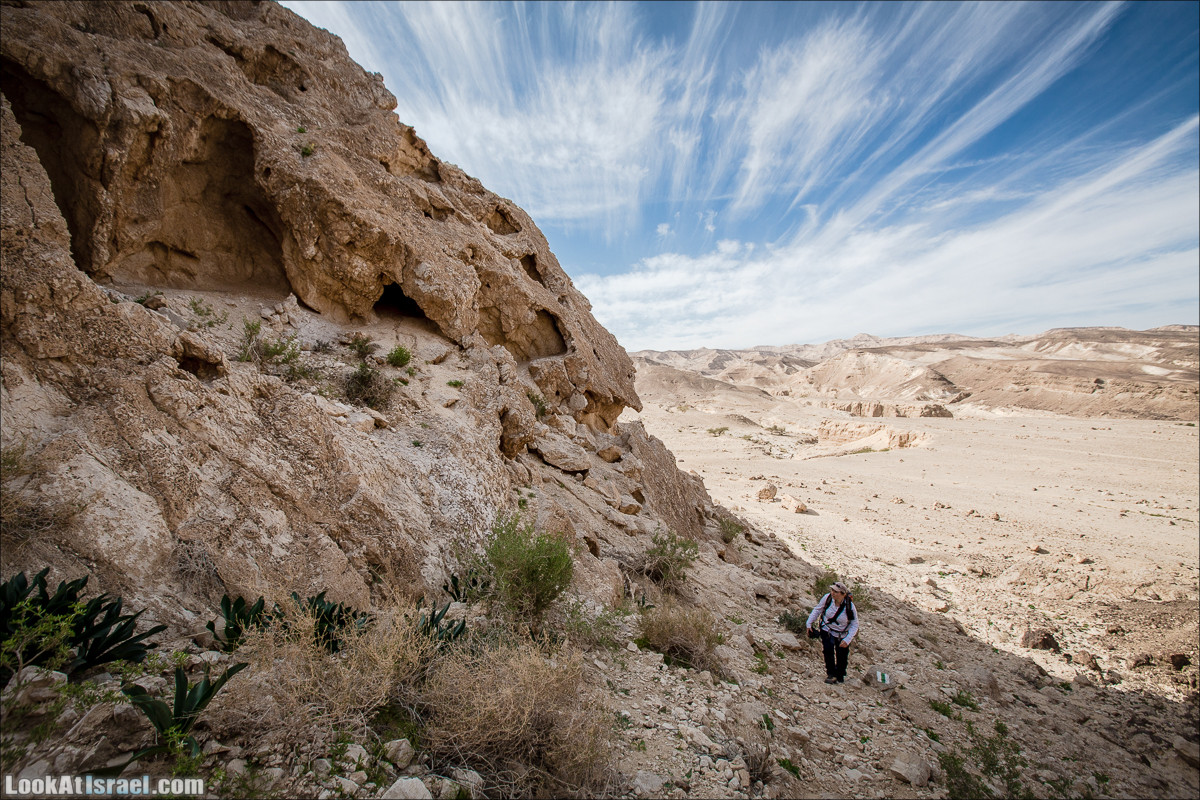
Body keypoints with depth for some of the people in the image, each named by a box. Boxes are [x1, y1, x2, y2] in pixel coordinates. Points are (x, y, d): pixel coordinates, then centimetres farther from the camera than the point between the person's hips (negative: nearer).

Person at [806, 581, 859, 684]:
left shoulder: (850, 606, -24)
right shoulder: (827, 598, -21)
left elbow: (855, 625, -11)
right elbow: (817, 609, -4)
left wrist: (847, 640, -19)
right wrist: (809, 623, -2)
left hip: (842, 634, 0)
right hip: (827, 630, 0)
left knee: (842, 657, 7)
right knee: (828, 649, -19)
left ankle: (840, 677, 34)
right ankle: (831, 674, -1)